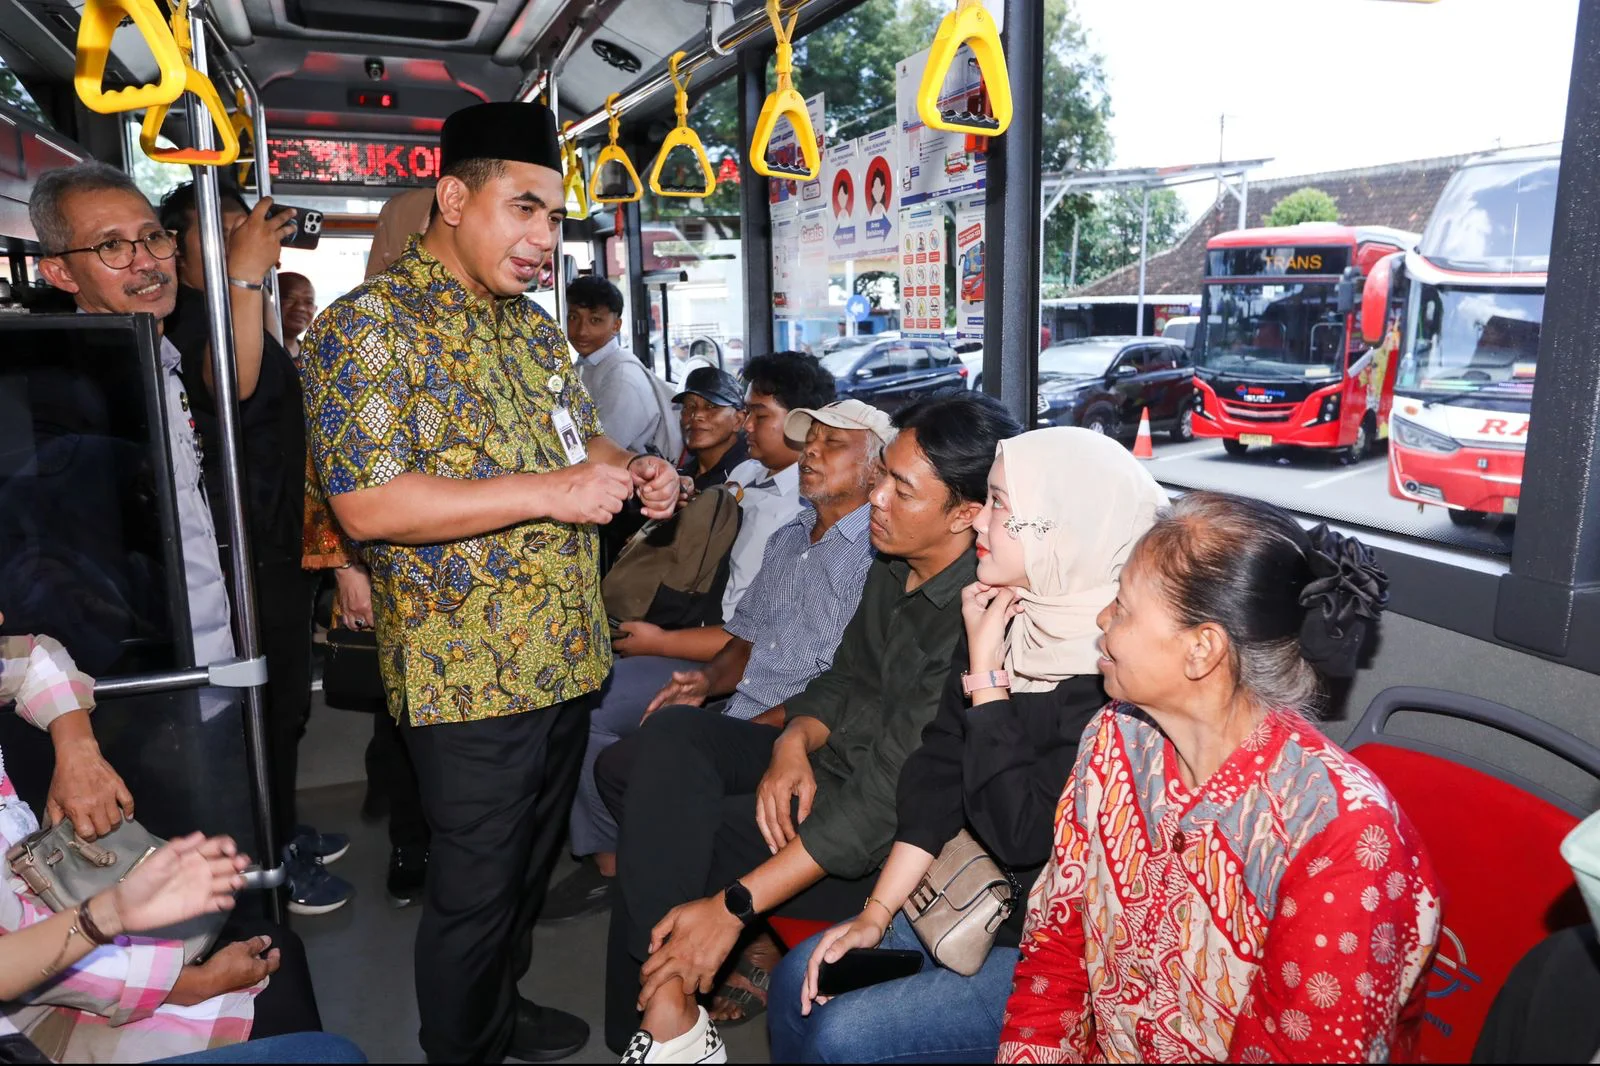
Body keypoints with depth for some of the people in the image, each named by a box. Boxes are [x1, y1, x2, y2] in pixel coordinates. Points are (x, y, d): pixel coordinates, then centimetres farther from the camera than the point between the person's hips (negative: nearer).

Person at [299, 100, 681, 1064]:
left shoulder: (534, 328, 13)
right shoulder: (369, 325, -13)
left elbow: (586, 438, 24)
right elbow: (368, 505, -23)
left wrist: (635, 473, 0)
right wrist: (549, 492, -24)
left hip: (566, 654, 8)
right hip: (470, 670, -8)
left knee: (532, 865, 23)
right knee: (476, 890, 7)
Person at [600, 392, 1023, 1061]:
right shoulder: (894, 567, 1)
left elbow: (889, 797, -28)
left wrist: (734, 906, -27)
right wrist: (795, 741, -12)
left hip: (885, 843, -8)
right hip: (828, 762, 8)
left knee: (659, 837, -18)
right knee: (670, 737, -13)